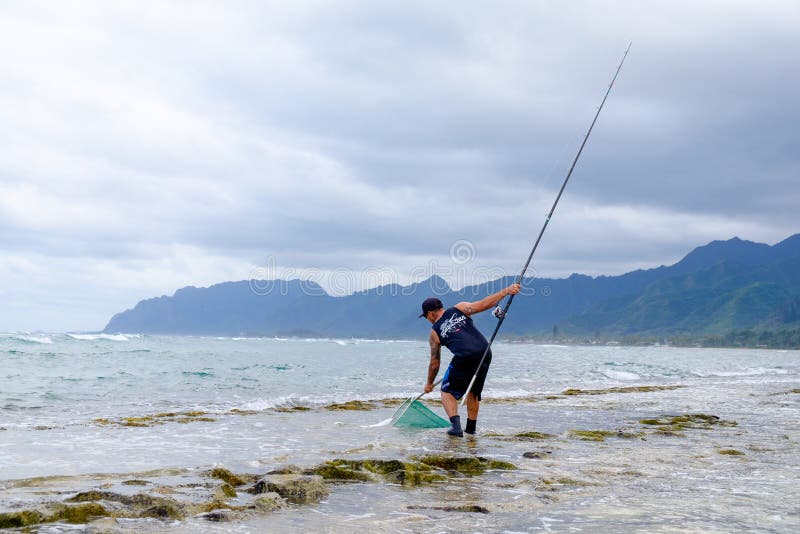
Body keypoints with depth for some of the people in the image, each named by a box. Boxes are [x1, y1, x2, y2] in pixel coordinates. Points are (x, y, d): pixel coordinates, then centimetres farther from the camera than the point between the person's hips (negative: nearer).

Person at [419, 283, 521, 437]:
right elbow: (483, 304, 3)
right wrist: (506, 290, 5)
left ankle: (456, 426, -5)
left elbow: (434, 363, 20)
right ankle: (471, 428, 28)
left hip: (464, 358, -4)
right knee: (474, 392, 25)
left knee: (447, 392, 14)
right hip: (485, 354, 4)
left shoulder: (435, 332, 15)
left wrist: (429, 384, 34)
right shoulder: (459, 308, 18)